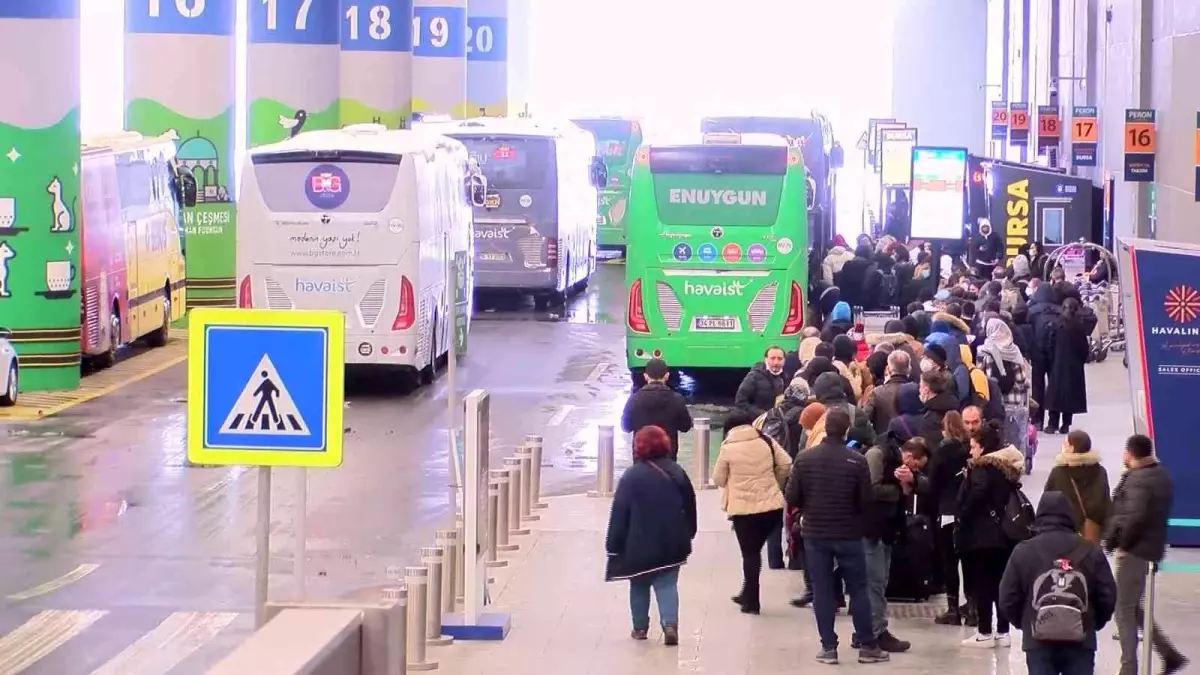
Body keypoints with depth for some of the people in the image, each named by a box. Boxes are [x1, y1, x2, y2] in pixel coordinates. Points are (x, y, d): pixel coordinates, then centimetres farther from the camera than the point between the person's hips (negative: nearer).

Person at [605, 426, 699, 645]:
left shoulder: (631, 476, -10)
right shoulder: (677, 473, 4)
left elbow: (619, 514, -10)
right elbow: (690, 508, 11)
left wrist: (614, 544, -4)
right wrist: (687, 536, 23)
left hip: (639, 545, -3)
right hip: (671, 544, 3)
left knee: (639, 586, 15)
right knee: (667, 584, 3)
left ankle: (640, 627, 20)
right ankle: (670, 623, -18)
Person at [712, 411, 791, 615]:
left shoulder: (728, 448, -5)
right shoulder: (766, 441, 2)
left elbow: (719, 479, 1)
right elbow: (786, 464, 0)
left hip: (743, 508, -3)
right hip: (772, 505, 3)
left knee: (750, 553, 6)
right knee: (755, 549, 19)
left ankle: (751, 601, 10)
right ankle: (748, 595, 27)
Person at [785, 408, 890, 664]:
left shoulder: (804, 458, -7)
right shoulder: (857, 461, -12)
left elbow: (792, 499, -5)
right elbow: (867, 501, -10)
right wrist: (862, 524, 11)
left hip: (815, 534, 1)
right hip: (849, 534, -1)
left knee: (822, 591, 7)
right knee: (858, 589, 8)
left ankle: (828, 646, 7)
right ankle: (867, 646, 10)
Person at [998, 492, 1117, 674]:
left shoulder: (1023, 551, -1)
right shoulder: (1090, 551, 2)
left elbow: (1008, 600, 0)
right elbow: (1108, 597, 4)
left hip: (1039, 642, -1)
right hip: (1080, 642, 1)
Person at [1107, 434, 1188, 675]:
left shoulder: (1138, 479, -19)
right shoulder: (1161, 475, 10)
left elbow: (1134, 517, -31)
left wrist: (1123, 544, -16)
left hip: (1135, 550, -9)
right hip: (1153, 548, 9)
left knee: (1124, 611, -1)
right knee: (1133, 608, 21)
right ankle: (1169, 654, 19)